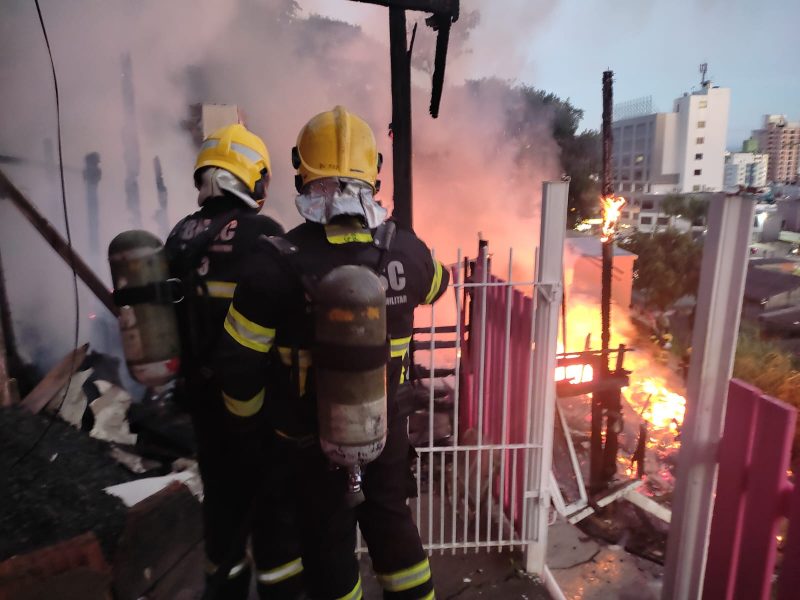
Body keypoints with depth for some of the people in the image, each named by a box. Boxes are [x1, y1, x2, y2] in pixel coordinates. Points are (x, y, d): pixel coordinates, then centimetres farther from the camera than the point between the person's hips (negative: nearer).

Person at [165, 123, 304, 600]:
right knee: (274, 495, 10)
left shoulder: (180, 238, 3)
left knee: (222, 491, 21)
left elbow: (171, 316, 9)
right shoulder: (262, 234, -17)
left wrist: (187, 379, 19)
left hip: (203, 390, 7)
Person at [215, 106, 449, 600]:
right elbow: (437, 283, 11)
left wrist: (249, 412, 3)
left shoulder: (278, 262, -23)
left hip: (315, 435, -3)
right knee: (391, 522, 24)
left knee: (329, 540, 18)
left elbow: (239, 364, -17)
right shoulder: (406, 250, -13)